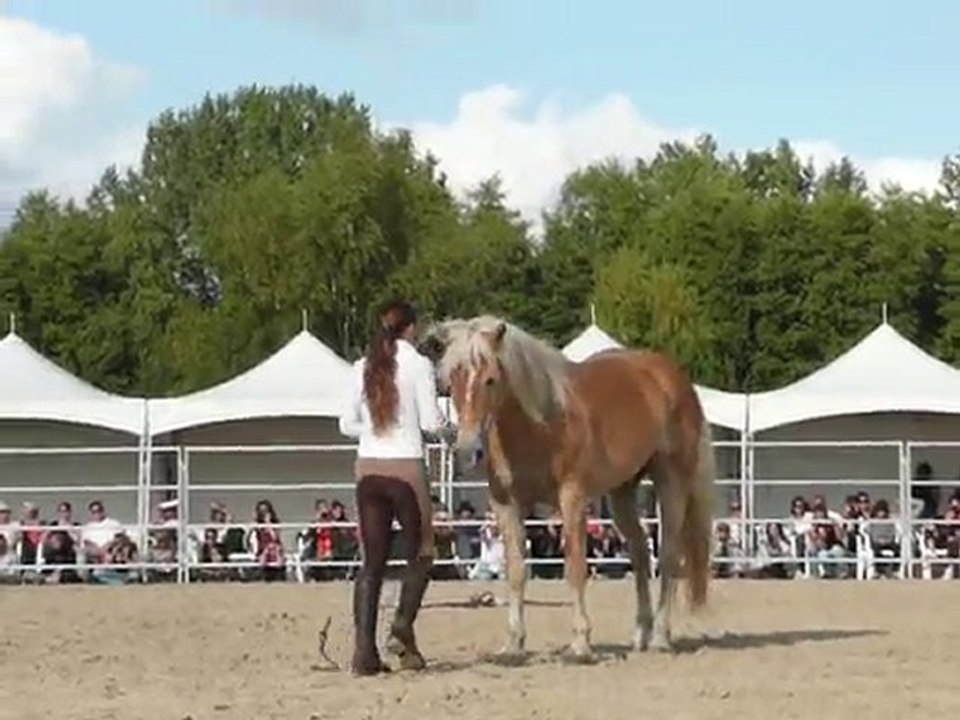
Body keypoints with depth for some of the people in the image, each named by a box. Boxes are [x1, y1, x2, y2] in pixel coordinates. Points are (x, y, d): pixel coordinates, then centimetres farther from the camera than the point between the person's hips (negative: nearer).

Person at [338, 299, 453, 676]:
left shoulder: (363, 368, 7)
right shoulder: (419, 365, -6)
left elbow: (348, 424, 9)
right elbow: (431, 422, -9)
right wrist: (447, 429, 12)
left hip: (368, 469, 4)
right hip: (406, 469, -4)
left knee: (373, 561, 7)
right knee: (421, 553, 12)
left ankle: (365, 650, 0)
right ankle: (402, 627, -7)